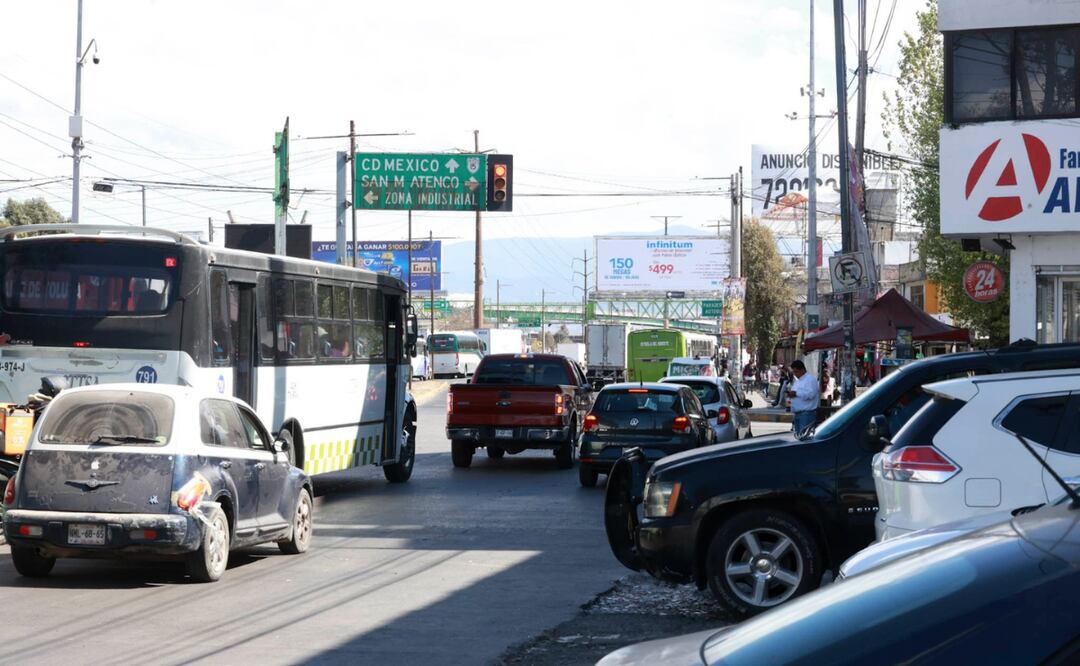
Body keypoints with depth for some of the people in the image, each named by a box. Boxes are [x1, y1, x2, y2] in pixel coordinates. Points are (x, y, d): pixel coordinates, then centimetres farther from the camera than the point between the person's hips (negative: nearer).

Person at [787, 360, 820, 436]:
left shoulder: (810, 379, -9)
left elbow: (810, 394, -22)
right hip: (797, 413, 9)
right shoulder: (797, 381, 22)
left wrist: (795, 393, -20)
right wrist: (790, 394, 4)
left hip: (807, 413, -9)